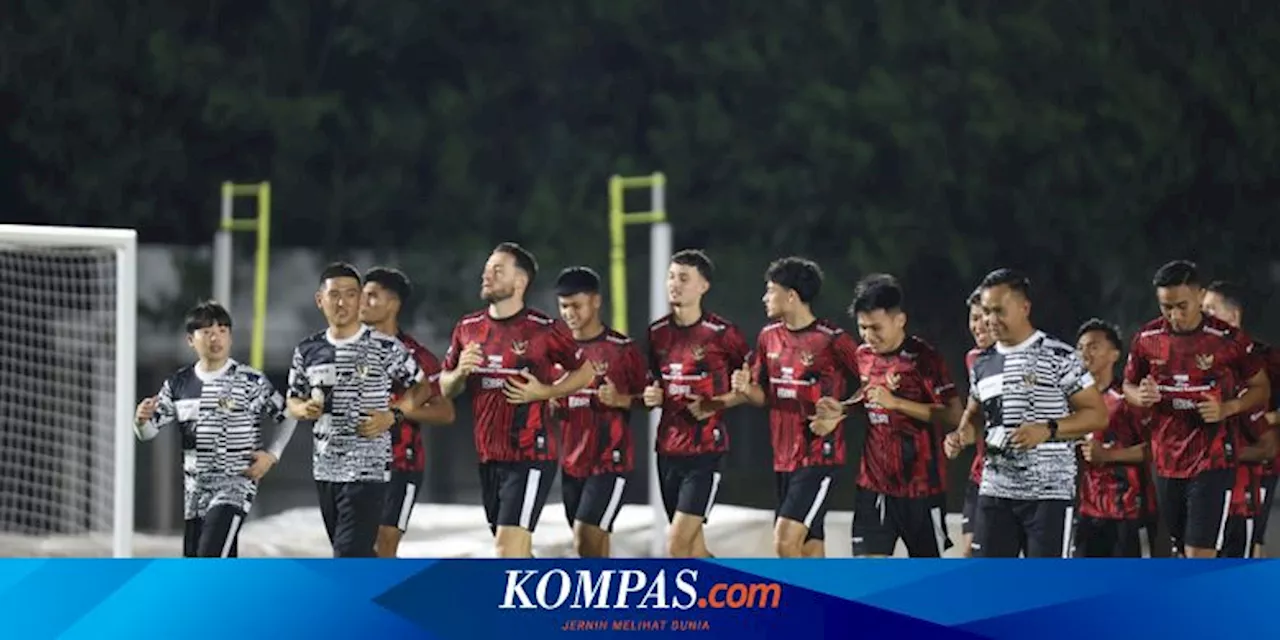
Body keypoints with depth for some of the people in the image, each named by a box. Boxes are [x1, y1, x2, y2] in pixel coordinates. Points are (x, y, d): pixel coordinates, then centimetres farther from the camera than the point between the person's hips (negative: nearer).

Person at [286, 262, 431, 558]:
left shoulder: (385, 348, -5)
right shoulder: (308, 351, 7)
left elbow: (421, 387, 5)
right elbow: (293, 401, 18)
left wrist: (393, 415, -11)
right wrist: (304, 409, -5)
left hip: (368, 470, -5)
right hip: (325, 469, 5)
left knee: (350, 556, -14)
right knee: (359, 557, 16)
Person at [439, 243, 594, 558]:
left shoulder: (544, 330, -7)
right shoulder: (468, 328, 8)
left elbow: (585, 372, 4)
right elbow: (445, 387, 18)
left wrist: (545, 392, -11)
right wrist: (460, 372, -5)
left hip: (530, 454, -6)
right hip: (488, 457, 6)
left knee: (508, 549, -15)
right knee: (517, 555, 14)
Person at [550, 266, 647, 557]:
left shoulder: (622, 349, -6)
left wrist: (620, 400, -19)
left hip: (610, 460, -6)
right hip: (571, 463, 6)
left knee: (586, 544, -17)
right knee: (596, 553, 11)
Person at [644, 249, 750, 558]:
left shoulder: (722, 334, -8)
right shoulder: (657, 333, 8)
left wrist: (716, 404, -13)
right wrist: (653, 396, 2)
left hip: (706, 449, -6)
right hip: (668, 448, 6)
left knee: (677, 546, -14)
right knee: (694, 550, 10)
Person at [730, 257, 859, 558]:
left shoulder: (832, 340, -11)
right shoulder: (770, 336, 9)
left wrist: (837, 415, -16)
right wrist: (746, 388, -5)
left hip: (819, 457, -7)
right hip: (784, 458, 7)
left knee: (786, 542, -18)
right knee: (809, 552, 9)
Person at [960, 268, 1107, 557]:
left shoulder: (1059, 357, -6)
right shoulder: (982, 364, 12)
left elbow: (1097, 414, -7)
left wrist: (1048, 429, -20)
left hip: (1049, 491, -6)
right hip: (995, 490, 6)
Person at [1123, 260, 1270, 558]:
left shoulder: (1228, 340, -9)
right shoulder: (1148, 339, 1)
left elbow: (1261, 388, 3)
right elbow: (1128, 385, 17)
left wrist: (1227, 408, -16)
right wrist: (1141, 396, -7)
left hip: (1213, 461, -5)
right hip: (1167, 463, 5)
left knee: (1199, 554, -12)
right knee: (1182, 550, 12)